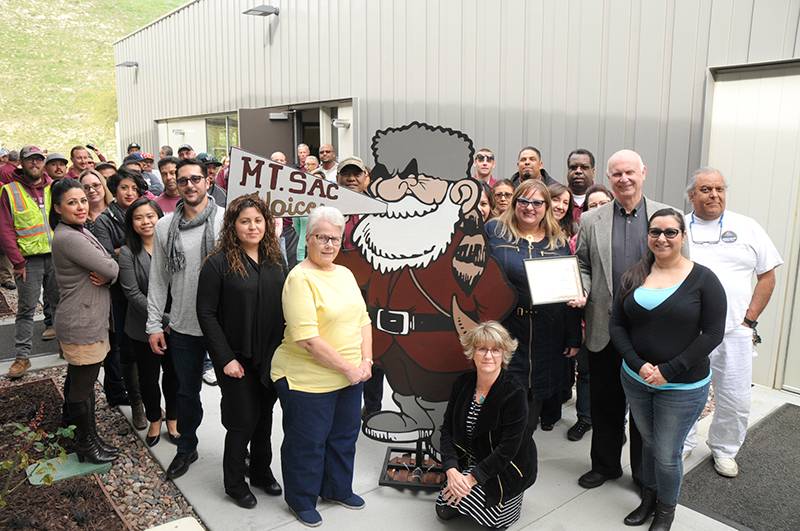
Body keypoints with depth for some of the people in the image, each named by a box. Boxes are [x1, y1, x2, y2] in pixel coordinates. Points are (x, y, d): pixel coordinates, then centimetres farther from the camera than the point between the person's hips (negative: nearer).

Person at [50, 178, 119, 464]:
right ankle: (86, 443, 22)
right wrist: (109, 272, 1)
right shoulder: (68, 238, -21)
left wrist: (105, 275, -12)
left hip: (88, 322, 9)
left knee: (79, 383, 21)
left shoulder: (80, 232, 10)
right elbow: (111, 269, -22)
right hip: (82, 327, -9)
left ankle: (87, 436, 34)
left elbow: (111, 268, 10)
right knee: (82, 388, 6)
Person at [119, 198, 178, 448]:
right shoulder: (128, 253, -7)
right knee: (148, 377, 15)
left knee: (173, 374, 14)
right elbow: (133, 294, -13)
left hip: (175, 326, 1)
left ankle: (173, 420, 37)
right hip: (143, 329, -1)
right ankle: (154, 421, 38)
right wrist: (165, 319, -19)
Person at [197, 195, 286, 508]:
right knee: (243, 421, 5)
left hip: (271, 358, 5)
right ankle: (234, 483, 27)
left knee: (264, 417, 17)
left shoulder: (275, 260, 4)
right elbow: (206, 314, -12)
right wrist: (226, 358, -15)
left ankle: (261, 471, 37)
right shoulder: (218, 263, -12)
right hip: (237, 359, -5)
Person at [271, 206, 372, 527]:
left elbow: (362, 319, 10)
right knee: (307, 442, 10)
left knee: (344, 435, 21)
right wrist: (348, 368, -19)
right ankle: (302, 500, 32)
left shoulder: (345, 274, 7)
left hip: (351, 377, 8)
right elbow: (307, 339, -24)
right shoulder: (300, 278, -18)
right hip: (308, 380, -7)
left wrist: (366, 361, -2)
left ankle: (338, 489, 43)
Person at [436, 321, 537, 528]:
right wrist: (451, 469, -22)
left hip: (507, 467, -5)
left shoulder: (514, 393, -25)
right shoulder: (463, 383, -8)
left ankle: (512, 495, 9)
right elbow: (447, 429, -8)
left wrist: (472, 478, -27)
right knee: (444, 511, 2)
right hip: (470, 461, 5)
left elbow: (507, 449, -25)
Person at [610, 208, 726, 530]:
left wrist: (669, 370, -17)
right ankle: (648, 499, 42)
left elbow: (712, 334, -12)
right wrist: (637, 365, -14)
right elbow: (616, 325, 1)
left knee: (667, 455, 5)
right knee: (649, 442, 20)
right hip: (635, 380, 4)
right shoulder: (633, 277, 1)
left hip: (683, 386, -3)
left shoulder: (703, 279, -10)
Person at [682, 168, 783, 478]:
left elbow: (767, 276, 7)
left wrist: (749, 321, 0)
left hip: (733, 334, 1)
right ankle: (681, 445, 31)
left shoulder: (747, 228, 4)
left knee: (735, 402, 8)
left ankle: (724, 450, 32)